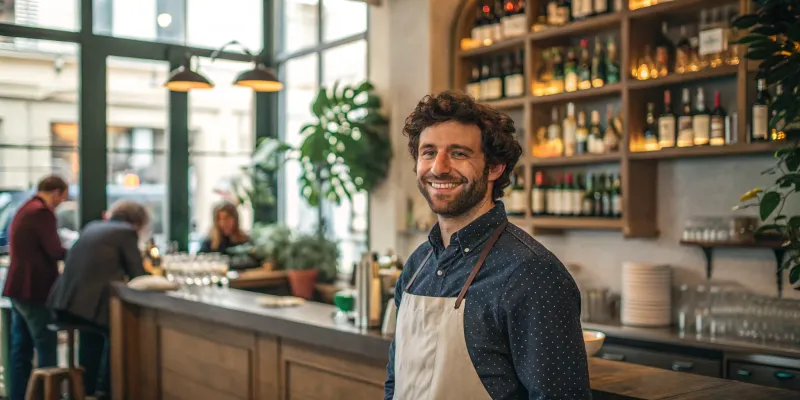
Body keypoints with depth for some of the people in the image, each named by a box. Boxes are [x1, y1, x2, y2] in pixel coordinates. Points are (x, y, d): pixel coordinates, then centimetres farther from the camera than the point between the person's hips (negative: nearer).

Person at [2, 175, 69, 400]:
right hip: (34, 289, -10)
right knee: (46, 348, -4)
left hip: (19, 288, 10)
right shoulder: (43, 212, -15)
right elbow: (55, 251, -17)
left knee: (21, 348, 12)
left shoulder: (24, 210, 17)